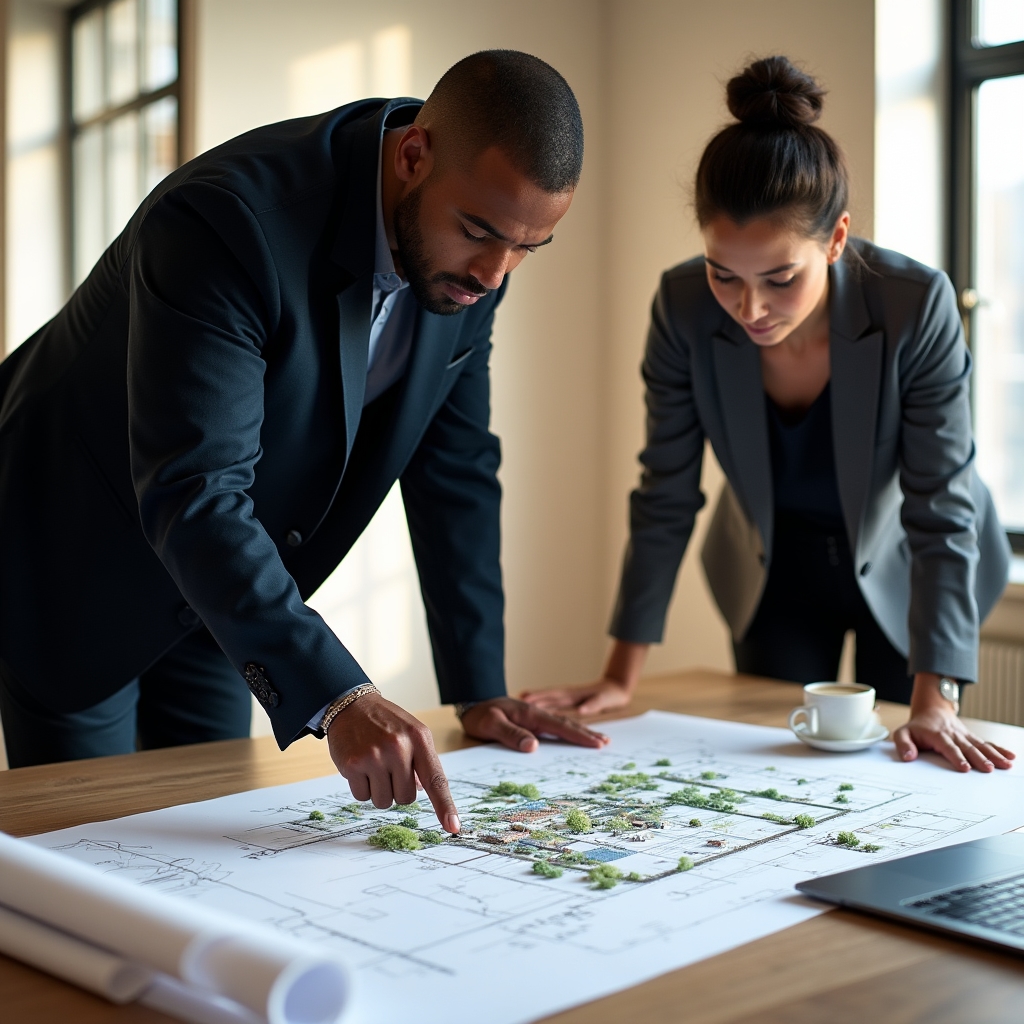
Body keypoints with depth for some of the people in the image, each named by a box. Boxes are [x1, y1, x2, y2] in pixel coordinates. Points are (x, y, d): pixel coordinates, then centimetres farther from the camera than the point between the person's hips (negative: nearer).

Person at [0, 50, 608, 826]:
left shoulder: (470, 259, -12)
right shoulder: (225, 221, -34)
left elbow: (456, 468, -3)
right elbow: (193, 495, -40)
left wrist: (480, 691, -5)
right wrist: (337, 699, -48)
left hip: (225, 587, 6)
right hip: (70, 562, -6)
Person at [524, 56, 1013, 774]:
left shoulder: (918, 304, -32)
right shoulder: (684, 306, -25)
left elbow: (941, 511, -26)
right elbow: (666, 497, -15)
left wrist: (935, 701, -32)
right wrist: (622, 676, -15)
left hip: (901, 566, -1)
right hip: (776, 565, 2)